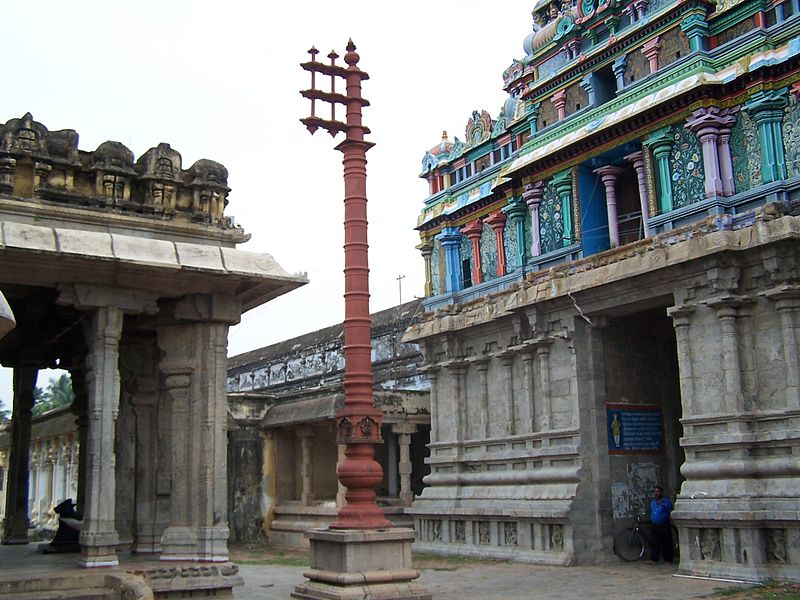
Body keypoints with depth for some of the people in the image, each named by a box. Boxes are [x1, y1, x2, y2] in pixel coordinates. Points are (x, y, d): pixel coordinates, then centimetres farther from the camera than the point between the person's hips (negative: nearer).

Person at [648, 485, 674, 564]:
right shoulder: (652, 502, 13)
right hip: (655, 526, 5)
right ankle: (653, 559, 3)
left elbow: (670, 513, -4)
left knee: (666, 544, 1)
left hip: (664, 526, -5)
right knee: (654, 543, 1)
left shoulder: (666, 502, -6)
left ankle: (668, 559, 11)